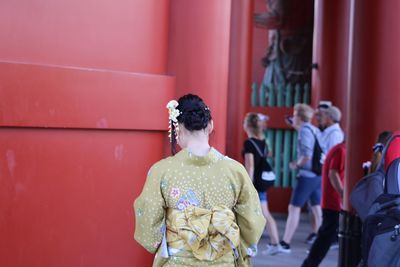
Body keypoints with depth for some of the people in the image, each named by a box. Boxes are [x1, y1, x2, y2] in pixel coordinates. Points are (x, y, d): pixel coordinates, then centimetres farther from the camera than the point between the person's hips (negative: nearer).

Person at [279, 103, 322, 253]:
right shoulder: (314, 130, 13)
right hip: (318, 175, 8)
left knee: (294, 208, -4)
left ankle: (285, 243, -2)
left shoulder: (304, 131, -12)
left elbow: (307, 155, -22)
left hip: (307, 175, -8)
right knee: (317, 209, 10)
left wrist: (296, 165, -7)